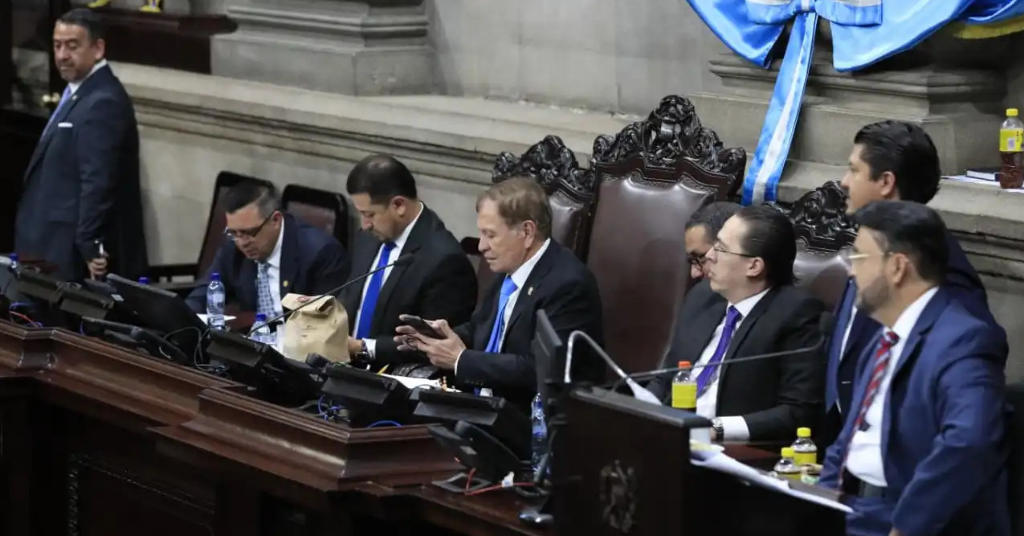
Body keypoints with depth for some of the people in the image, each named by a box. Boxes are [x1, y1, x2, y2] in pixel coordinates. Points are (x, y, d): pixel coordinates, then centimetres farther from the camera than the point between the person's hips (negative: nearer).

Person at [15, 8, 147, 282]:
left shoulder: (103, 102, -18)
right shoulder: (78, 92, 16)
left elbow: (98, 183, -23)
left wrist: (91, 249, -24)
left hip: (77, 253, -10)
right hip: (62, 249, 10)